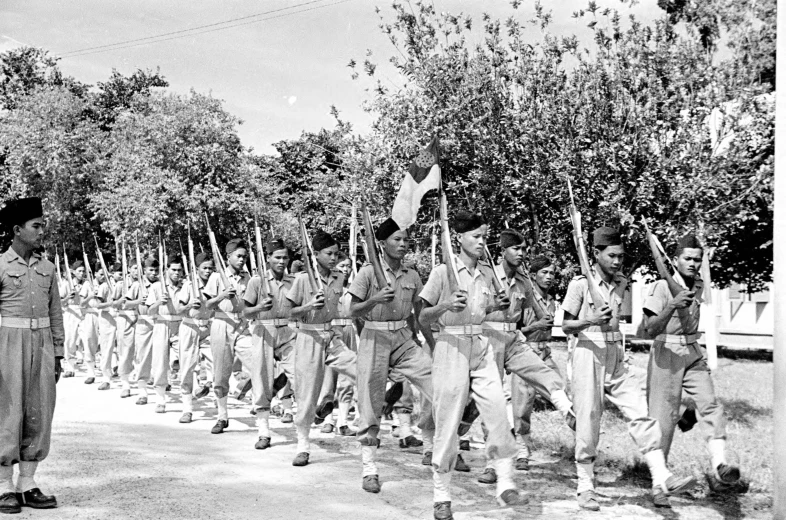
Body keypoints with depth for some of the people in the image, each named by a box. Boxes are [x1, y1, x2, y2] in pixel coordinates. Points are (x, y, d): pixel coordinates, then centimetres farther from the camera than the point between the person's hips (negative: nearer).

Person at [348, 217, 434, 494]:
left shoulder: (412, 275, 7)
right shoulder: (368, 272, -5)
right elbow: (354, 310, -5)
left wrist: (414, 335, 8)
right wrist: (375, 299, -22)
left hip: (405, 338, 4)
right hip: (374, 338, -4)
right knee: (371, 402, -3)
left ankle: (431, 446, 11)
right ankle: (369, 469, 7)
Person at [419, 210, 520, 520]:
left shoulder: (487, 274, 10)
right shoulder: (443, 273, -6)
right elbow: (423, 320, -4)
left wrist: (494, 307, 4)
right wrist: (446, 305, -21)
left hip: (482, 347, 5)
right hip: (452, 346, -5)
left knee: (498, 411, -7)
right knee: (448, 422, -1)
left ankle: (505, 483, 4)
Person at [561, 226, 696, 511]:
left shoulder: (621, 283, 11)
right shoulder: (580, 284, -8)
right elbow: (566, 325, -6)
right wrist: (590, 321, -21)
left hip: (615, 357, 6)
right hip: (586, 353, -6)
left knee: (641, 412, -7)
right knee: (588, 420, -3)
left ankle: (661, 479, -9)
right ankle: (585, 486, 10)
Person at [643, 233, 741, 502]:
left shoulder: (699, 285, 8)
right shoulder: (662, 286, -12)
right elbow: (651, 330, -21)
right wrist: (672, 306, -35)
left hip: (693, 354, 6)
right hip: (666, 354, -5)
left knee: (711, 405, -15)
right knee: (664, 417, -2)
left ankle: (719, 464, -23)